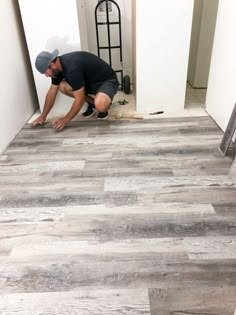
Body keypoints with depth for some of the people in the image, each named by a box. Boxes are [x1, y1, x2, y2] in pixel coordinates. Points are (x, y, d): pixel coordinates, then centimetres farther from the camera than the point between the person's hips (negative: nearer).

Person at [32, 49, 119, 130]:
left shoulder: (72, 68, -33)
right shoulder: (58, 66, -5)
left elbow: (79, 99, -28)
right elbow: (52, 92, 4)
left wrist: (66, 119, -18)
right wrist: (43, 116, 6)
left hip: (107, 81, -9)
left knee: (100, 105, -40)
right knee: (63, 86, -11)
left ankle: (105, 103, -2)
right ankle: (92, 102, 6)